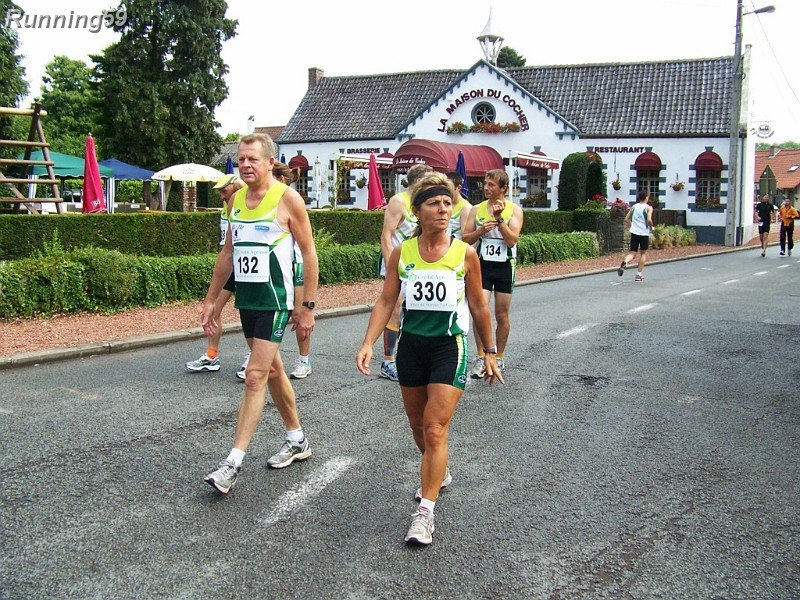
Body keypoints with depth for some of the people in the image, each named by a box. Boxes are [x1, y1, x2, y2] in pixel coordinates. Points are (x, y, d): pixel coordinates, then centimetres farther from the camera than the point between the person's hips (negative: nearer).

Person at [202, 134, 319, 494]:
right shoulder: (238, 198, 10)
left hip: (276, 301, -7)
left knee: (255, 377, -10)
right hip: (246, 299, 8)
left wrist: (307, 306, -11)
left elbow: (309, 254, -9)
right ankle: (297, 441, 32)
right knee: (272, 371, 16)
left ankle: (233, 463, -7)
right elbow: (228, 252, 17)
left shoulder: (287, 198, -9)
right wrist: (210, 299, 14)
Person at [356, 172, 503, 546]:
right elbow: (386, 301, -1)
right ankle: (439, 475, 45)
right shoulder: (401, 253, -1)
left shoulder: (465, 254, -5)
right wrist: (368, 343, -13)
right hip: (411, 345, 3)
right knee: (418, 425, 18)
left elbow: (478, 307, 4)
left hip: (450, 347, -3)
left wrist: (489, 353, 9)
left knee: (435, 430, -10)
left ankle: (425, 511, -3)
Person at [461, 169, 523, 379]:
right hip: (483, 265, 1)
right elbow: (465, 239, 4)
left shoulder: (514, 210, 0)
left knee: (502, 315, 7)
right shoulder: (476, 209, 5)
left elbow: (512, 240, -12)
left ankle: (499, 358, 22)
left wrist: (499, 218, -19)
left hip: (505, 266, -1)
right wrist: (481, 230, -12)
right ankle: (481, 358, -5)